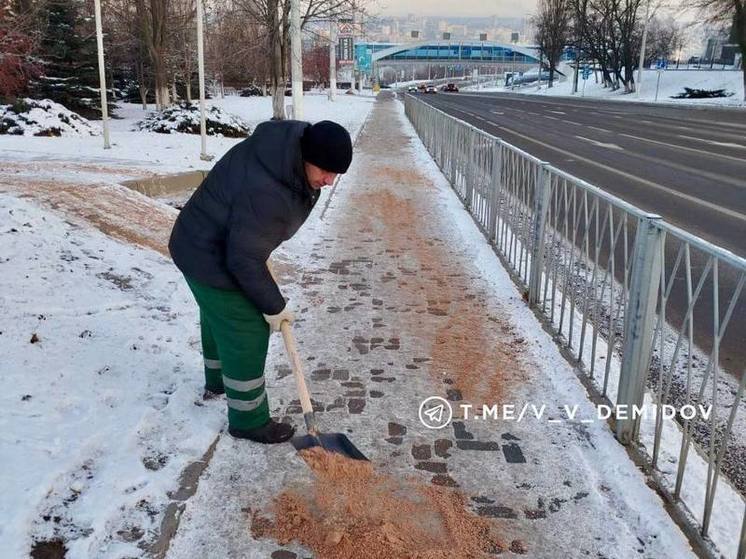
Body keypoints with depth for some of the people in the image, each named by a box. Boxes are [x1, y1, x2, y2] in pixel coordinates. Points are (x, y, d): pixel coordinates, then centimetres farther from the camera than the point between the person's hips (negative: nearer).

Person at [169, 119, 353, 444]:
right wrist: (274, 306, -18)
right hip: (211, 260, -10)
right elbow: (245, 261, -30)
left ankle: (216, 382, 54)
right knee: (246, 336, 0)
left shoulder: (289, 148, -10)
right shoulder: (265, 193, -39)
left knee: (219, 319, 29)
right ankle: (249, 421, 18)